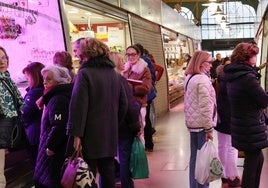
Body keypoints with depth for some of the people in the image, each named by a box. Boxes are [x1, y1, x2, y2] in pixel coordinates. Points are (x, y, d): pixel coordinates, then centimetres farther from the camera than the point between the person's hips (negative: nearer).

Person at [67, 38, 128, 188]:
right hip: (110, 135, 6)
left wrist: (76, 134, -17)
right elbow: (123, 104, 15)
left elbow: (79, 106, -17)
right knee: (108, 173, 13)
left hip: (91, 135, -6)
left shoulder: (85, 73, -10)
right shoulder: (115, 74, 11)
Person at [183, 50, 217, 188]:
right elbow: (205, 106, -21)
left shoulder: (189, 78, 12)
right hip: (202, 124, -9)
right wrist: (209, 128, -19)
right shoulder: (202, 80, -17)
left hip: (192, 123, 9)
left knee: (194, 156, 14)